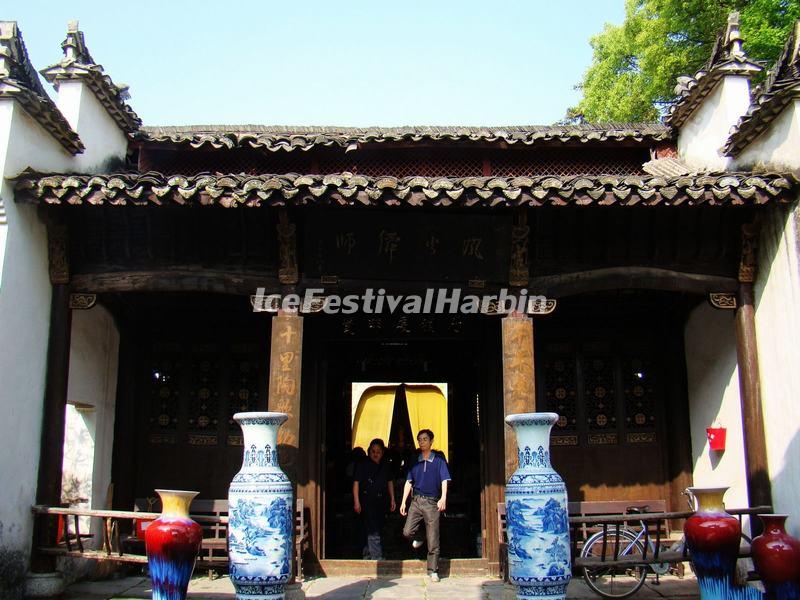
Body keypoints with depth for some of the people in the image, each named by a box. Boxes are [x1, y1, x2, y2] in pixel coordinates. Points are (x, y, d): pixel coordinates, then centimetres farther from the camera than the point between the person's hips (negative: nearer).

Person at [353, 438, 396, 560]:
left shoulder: (385, 466, 10)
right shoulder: (363, 465, -7)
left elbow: (390, 482, 19)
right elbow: (356, 483, -9)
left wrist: (392, 499, 14)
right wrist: (356, 502, -15)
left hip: (381, 502, 6)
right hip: (367, 502, -6)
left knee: (377, 529, 13)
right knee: (373, 531, -12)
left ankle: (367, 555, 27)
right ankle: (377, 558, -13)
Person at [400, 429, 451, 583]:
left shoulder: (439, 460, 2)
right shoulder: (415, 461, 11)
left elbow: (444, 480, -6)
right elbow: (409, 482, 13)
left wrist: (443, 498, -21)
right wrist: (403, 502, 6)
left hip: (432, 502, -3)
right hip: (416, 500, 3)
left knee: (433, 540, -2)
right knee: (407, 532, -11)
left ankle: (433, 571, 9)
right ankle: (418, 538, 23)